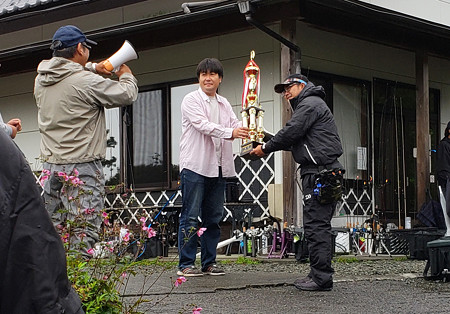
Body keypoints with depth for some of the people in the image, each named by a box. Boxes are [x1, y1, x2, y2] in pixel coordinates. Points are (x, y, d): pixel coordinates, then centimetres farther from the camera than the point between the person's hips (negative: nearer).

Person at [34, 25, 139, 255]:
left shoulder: (41, 79, 7)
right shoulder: (87, 82, -15)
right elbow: (127, 94, -6)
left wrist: (92, 68, 22)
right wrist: (126, 75, 15)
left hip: (50, 165, 7)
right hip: (82, 168, -7)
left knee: (53, 229, 12)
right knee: (83, 232, -5)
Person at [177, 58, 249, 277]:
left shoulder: (224, 104, 17)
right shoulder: (191, 100, -2)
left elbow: (236, 126, 5)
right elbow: (203, 125, -16)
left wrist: (250, 135, -18)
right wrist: (230, 132, -28)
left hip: (218, 168, 6)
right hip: (195, 166, -6)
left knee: (213, 218, 9)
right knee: (191, 217, -4)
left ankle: (209, 262, 16)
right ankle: (186, 264, 0)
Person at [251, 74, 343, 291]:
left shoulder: (310, 104, -5)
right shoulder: (309, 105, 29)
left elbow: (291, 132, -13)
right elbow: (294, 141, 25)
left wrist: (266, 148, -2)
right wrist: (267, 143, 16)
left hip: (319, 172, -11)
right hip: (318, 173, 11)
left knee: (316, 224, -12)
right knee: (317, 225, 10)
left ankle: (321, 277, -12)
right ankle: (319, 274, 13)